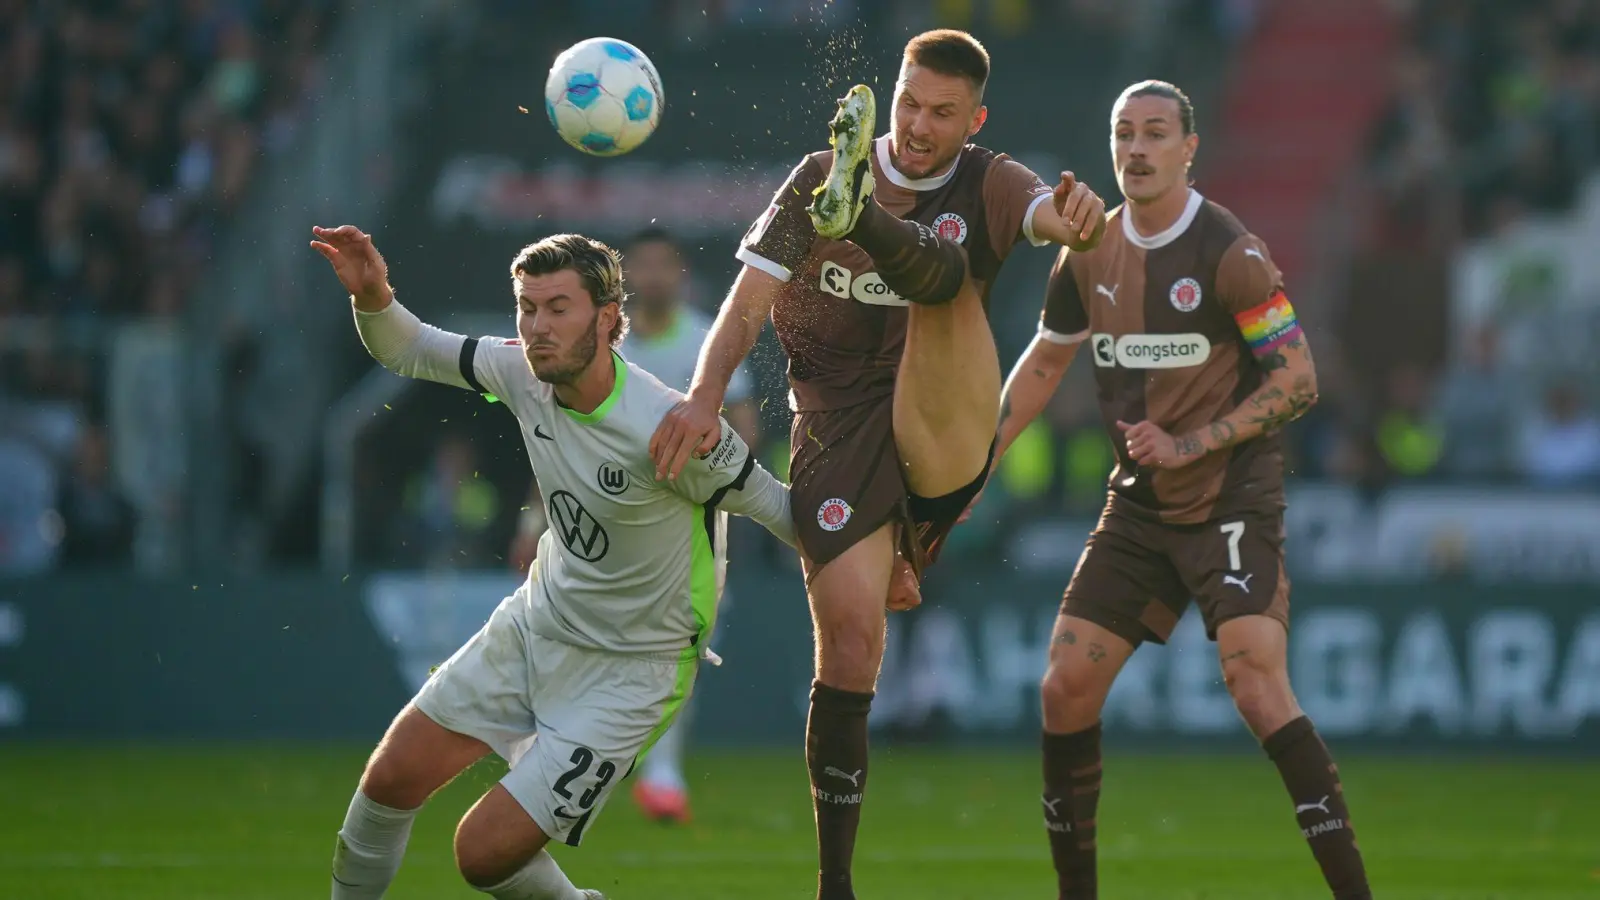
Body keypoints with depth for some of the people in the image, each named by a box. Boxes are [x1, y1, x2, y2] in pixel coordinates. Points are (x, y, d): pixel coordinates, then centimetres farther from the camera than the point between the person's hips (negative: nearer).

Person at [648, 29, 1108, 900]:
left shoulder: (987, 184, 3)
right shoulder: (818, 176, 4)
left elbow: (1053, 218, -19)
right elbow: (748, 302, 1)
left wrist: (1080, 217, -45)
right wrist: (703, 398, -16)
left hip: (942, 437, -1)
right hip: (835, 431, 1)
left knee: (945, 272, -24)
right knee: (849, 645, -10)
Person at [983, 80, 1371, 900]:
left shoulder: (1230, 255, -14)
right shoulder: (1089, 256, 5)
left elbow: (1297, 381, -13)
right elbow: (1043, 363, 21)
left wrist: (1188, 446, -19)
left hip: (1231, 501, -6)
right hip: (1138, 504, 6)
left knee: (1257, 689, -22)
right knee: (1065, 686, 0)